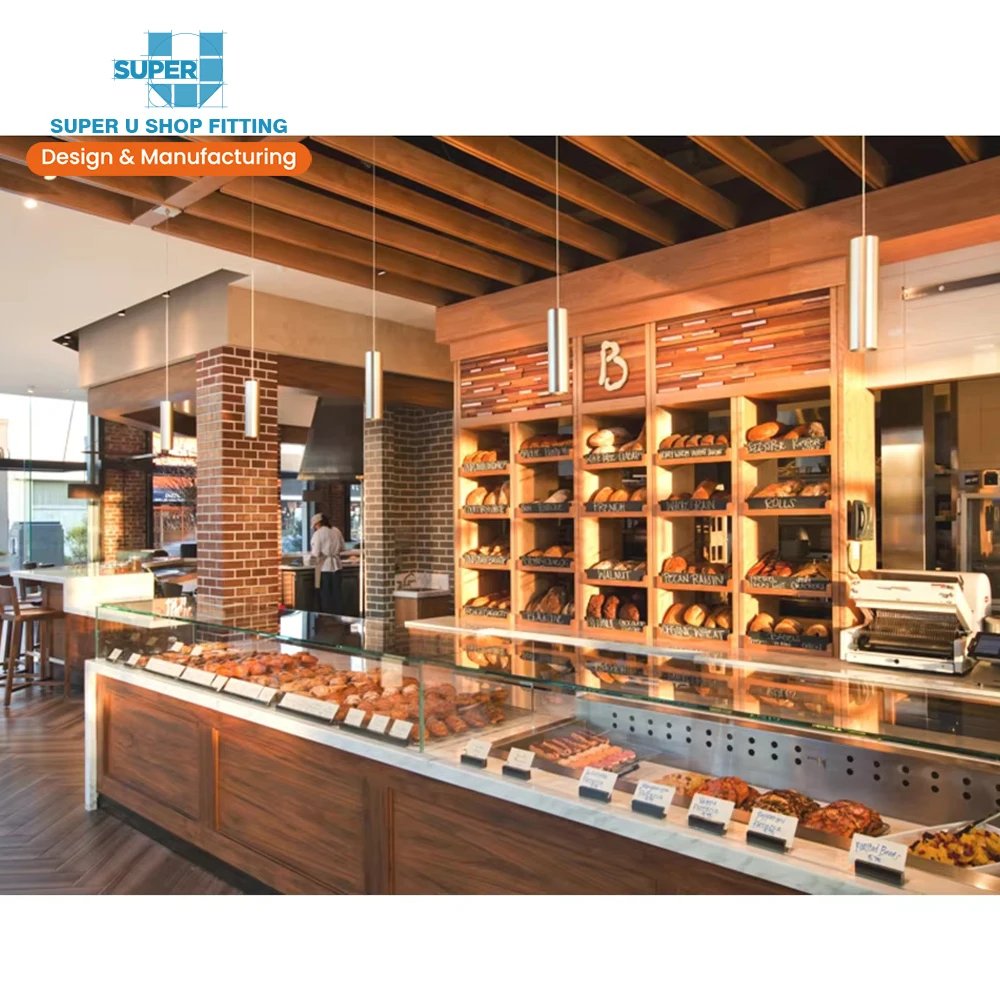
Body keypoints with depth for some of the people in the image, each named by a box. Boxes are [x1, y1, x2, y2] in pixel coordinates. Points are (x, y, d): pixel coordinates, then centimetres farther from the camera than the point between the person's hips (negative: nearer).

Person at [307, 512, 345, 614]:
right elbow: (342, 548, 11)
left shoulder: (318, 533, -11)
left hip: (324, 567, -5)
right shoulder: (336, 531, 5)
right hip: (336, 565, 5)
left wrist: (311, 561, 7)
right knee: (336, 593, 10)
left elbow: (315, 552, -12)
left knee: (325, 594, 5)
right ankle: (336, 615, 15)